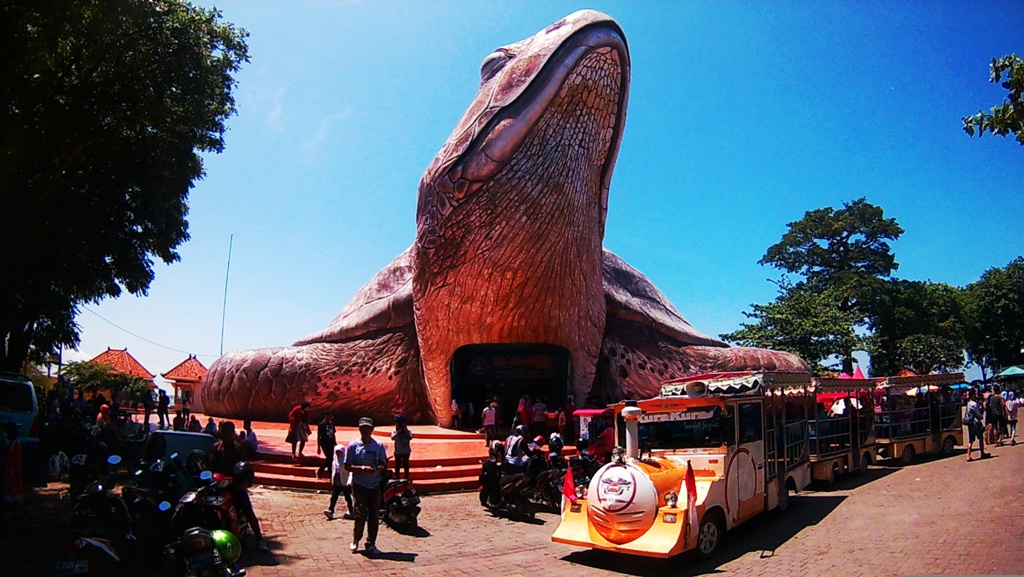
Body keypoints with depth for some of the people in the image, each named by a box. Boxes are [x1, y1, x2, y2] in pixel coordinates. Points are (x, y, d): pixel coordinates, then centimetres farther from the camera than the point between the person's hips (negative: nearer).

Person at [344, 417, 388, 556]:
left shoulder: (378, 445, 5)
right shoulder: (353, 445, -2)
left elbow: (384, 465, 10)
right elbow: (347, 466, -3)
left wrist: (380, 468, -13)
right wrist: (363, 468, -18)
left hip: (375, 486, 3)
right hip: (359, 485, -2)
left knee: (374, 516, 4)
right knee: (360, 514, -7)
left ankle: (371, 544, 17)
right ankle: (355, 540, 19)